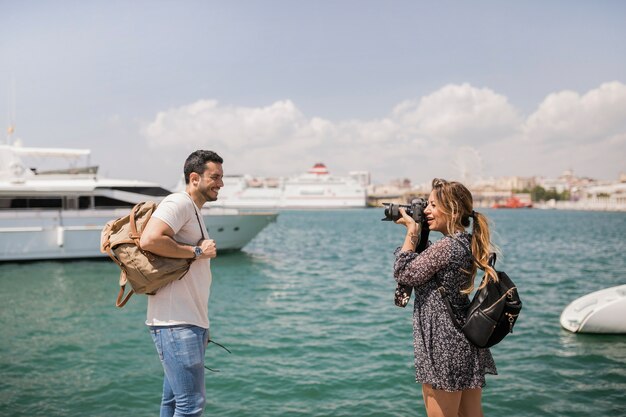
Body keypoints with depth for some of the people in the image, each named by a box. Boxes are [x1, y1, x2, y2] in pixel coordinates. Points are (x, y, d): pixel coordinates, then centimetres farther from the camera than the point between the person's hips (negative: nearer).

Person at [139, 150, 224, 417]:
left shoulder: (194, 212, 21)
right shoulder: (178, 203, -9)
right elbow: (149, 240, -26)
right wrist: (197, 251, -16)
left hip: (191, 323, 10)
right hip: (176, 324, -10)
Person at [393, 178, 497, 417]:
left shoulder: (445, 247, -19)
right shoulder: (467, 243, 9)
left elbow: (403, 274, -14)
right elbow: (424, 268, 18)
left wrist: (412, 232, -8)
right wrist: (418, 233, 10)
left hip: (444, 347, -9)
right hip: (467, 343, 9)